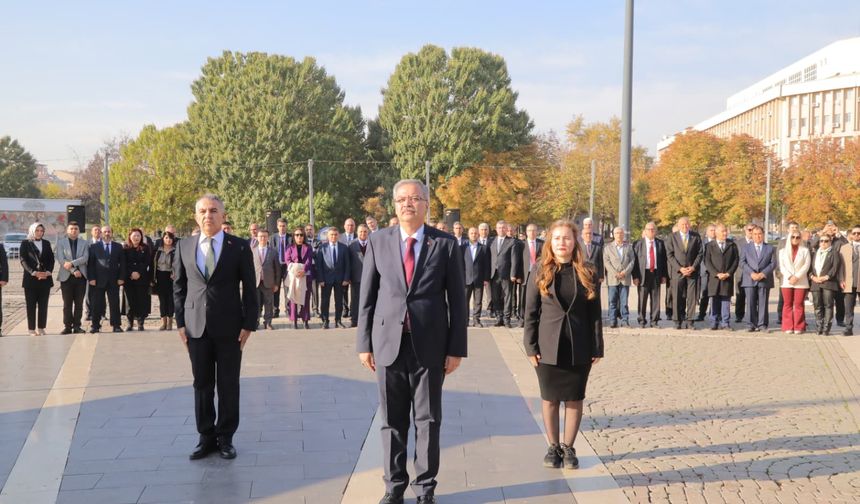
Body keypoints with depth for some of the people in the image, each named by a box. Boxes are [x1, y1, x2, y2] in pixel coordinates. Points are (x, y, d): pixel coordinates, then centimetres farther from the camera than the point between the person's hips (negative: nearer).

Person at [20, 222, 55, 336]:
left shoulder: (46, 243, 14)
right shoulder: (25, 243, 3)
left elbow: (51, 259, 10)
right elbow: (23, 260, -5)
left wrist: (48, 272, -7)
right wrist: (34, 273, -15)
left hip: (45, 278, 3)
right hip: (30, 279, -3)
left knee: (43, 305, 2)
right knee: (31, 305, -1)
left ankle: (42, 328, 7)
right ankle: (32, 329, 3)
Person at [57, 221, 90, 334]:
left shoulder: (84, 243, 9)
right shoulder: (61, 242, 5)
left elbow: (85, 257, -5)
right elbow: (60, 259, -5)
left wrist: (72, 263, -18)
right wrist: (73, 270, -13)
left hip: (81, 276, 1)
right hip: (66, 276, -1)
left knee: (79, 303, 3)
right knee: (67, 303, 0)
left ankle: (77, 326, 8)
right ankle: (67, 326, 5)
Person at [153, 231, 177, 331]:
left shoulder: (176, 251, -1)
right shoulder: (158, 251, 8)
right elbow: (153, 264, 9)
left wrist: (175, 274, -17)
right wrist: (153, 279, 2)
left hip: (170, 277, -3)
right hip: (160, 277, 3)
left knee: (171, 299, 0)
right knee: (162, 299, 6)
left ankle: (170, 322, 8)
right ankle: (163, 322, 11)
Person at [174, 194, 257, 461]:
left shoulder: (239, 247, -1)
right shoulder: (184, 247, 6)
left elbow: (249, 289, -1)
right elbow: (179, 287, 10)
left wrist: (249, 325, -6)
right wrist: (180, 322, 3)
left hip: (229, 327, -2)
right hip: (196, 327, 2)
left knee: (228, 386, 5)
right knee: (202, 385, 8)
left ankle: (225, 438, 16)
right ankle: (206, 437, 18)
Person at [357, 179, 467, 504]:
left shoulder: (446, 244, 0)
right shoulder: (378, 242, 4)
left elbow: (457, 300, 1)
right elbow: (367, 297, 6)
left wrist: (456, 348, -3)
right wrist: (364, 343, 2)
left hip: (429, 346, -1)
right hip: (388, 343, 1)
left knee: (428, 419, 7)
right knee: (392, 420, 9)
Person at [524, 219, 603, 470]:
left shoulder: (587, 274, 2)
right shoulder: (540, 272, 0)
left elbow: (595, 314, 3)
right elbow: (530, 311, 0)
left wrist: (597, 348, -1)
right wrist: (531, 346, -6)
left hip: (579, 348, 0)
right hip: (548, 347, 0)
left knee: (574, 399, 7)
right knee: (550, 398, 8)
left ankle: (568, 447, 18)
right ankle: (553, 447, 20)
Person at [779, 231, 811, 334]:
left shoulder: (805, 250, 8)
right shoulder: (783, 251, 13)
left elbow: (806, 266, -2)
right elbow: (782, 267, 4)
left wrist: (796, 277, -12)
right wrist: (789, 277, -11)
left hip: (801, 282, -2)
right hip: (787, 282, 2)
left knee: (798, 304, -3)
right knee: (788, 304, 1)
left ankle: (798, 327, 1)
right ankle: (788, 327, 4)